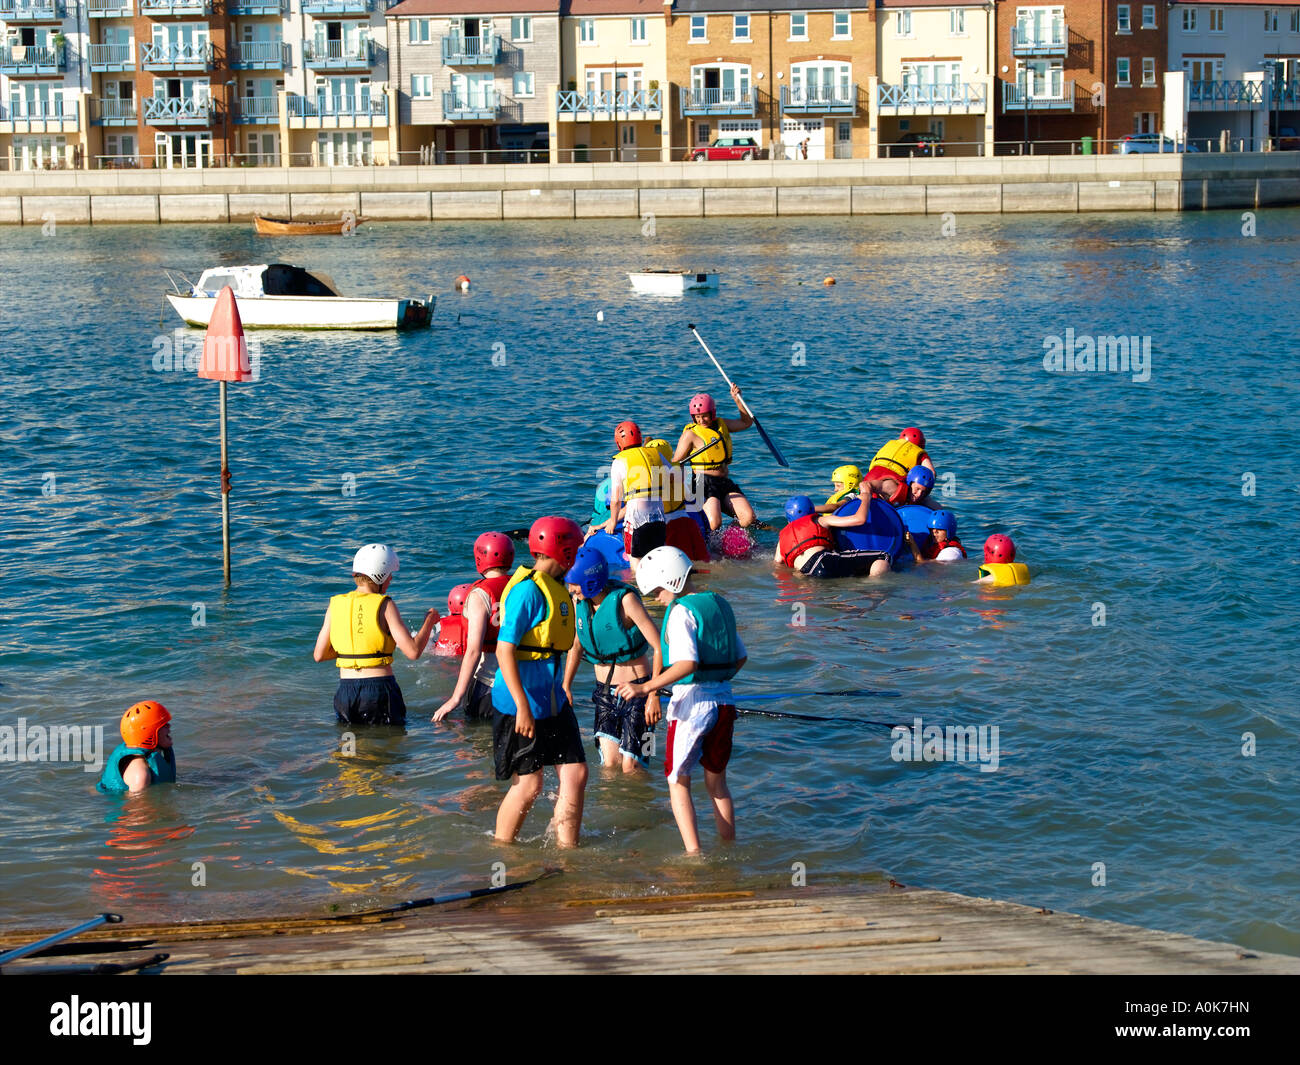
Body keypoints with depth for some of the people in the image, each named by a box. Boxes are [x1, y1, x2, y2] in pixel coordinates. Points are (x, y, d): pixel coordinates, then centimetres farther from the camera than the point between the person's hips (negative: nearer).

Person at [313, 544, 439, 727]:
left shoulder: (336, 604, 6)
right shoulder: (384, 606, -7)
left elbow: (319, 655, 9)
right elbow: (413, 652, -11)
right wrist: (429, 622, 5)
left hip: (345, 691, 4)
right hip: (379, 689, -4)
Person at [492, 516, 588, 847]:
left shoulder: (556, 586, 12)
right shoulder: (527, 590, -18)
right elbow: (504, 650, -22)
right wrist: (522, 707, -25)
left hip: (553, 701, 9)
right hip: (521, 703, -9)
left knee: (576, 775, 4)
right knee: (528, 786, -1)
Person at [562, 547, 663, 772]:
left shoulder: (624, 599, -20)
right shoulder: (578, 600, -1)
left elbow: (660, 648, -21)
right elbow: (576, 644, 18)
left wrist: (654, 695, -24)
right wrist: (566, 686, 17)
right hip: (605, 692, 5)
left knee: (630, 767, -7)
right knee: (610, 764, -1)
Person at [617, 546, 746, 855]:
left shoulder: (681, 612, -13)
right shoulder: (720, 605, 11)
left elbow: (688, 663, -25)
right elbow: (741, 657, 18)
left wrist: (645, 688, -25)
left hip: (692, 702, -7)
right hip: (724, 702, 7)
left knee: (678, 782, 4)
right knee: (716, 783, 17)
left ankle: (694, 853, -9)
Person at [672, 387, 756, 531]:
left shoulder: (721, 424, 15)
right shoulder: (690, 434, -3)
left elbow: (747, 422, 27)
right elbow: (675, 463, -2)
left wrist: (737, 400, 13)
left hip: (725, 482, 6)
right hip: (704, 483, -6)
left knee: (749, 518, -14)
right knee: (714, 523, -28)